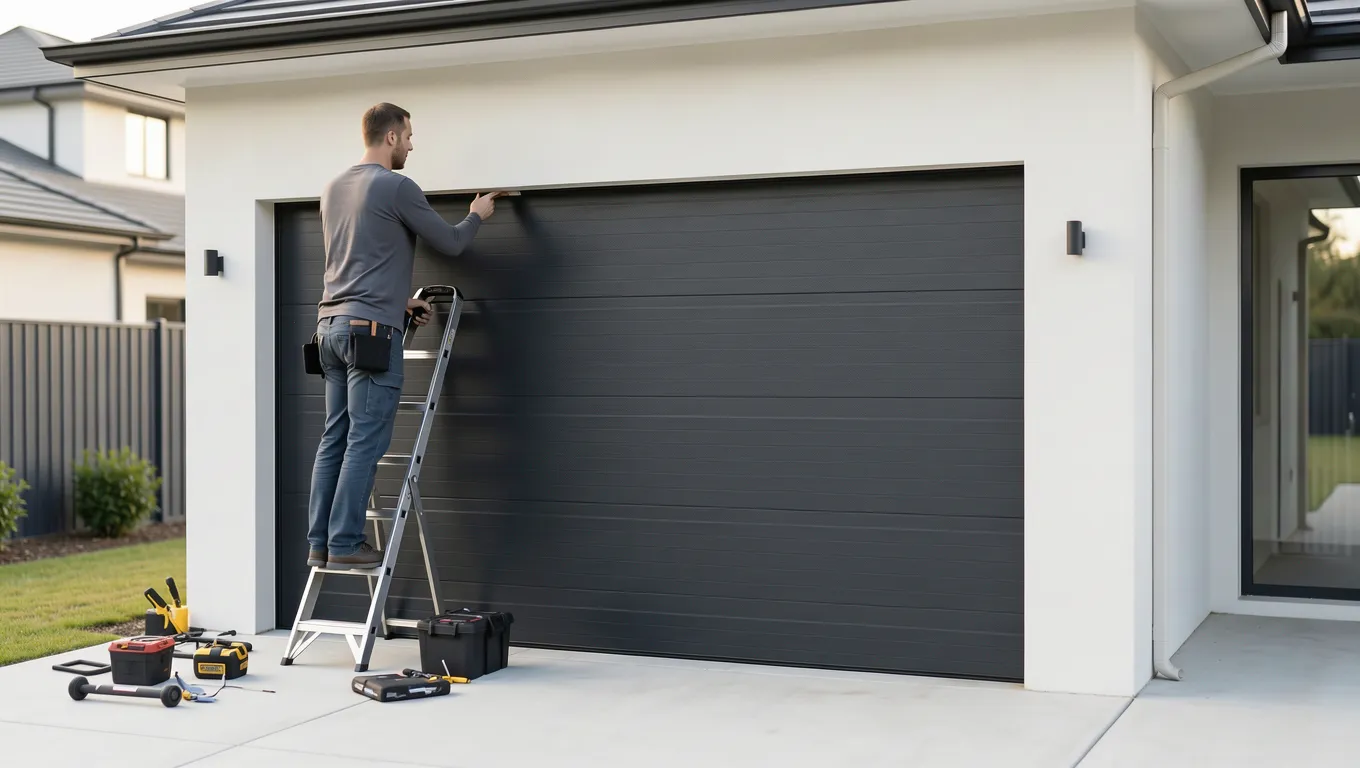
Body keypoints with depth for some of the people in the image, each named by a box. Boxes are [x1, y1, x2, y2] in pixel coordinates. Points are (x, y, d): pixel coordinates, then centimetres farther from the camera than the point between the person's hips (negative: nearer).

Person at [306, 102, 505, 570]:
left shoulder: (333, 190, 18)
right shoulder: (396, 188, -8)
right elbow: (450, 243, 2)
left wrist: (399, 302, 28)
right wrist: (477, 216, 21)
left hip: (330, 324, 9)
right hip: (371, 329, -9)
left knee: (334, 439, 9)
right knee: (365, 442, -6)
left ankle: (320, 543, 9)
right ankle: (345, 544, -6)